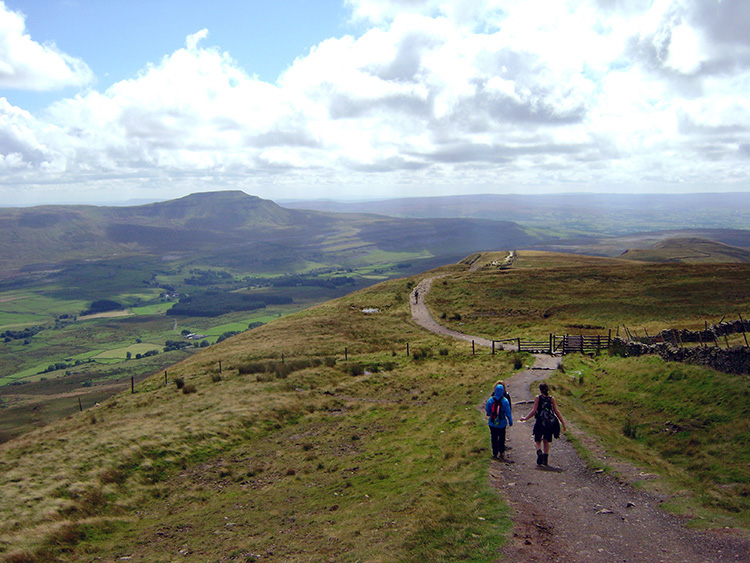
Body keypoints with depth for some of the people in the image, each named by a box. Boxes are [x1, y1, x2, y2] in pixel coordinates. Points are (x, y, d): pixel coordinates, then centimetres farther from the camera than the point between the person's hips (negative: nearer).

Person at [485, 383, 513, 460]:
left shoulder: (490, 400, -10)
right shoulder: (505, 401, -14)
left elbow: (487, 410, 2)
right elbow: (508, 413, -8)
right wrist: (510, 422, 5)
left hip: (492, 423, 1)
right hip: (502, 423, -1)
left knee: (494, 438, 11)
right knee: (502, 438, 14)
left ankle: (495, 453, 15)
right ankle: (501, 452, 14)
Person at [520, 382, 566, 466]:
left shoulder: (538, 398, -2)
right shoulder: (552, 398, 4)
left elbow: (534, 411, -8)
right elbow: (557, 411, 0)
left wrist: (525, 418, 1)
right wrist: (563, 423, 4)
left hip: (540, 422, -3)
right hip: (551, 423, 3)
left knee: (537, 440, 11)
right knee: (546, 441, 18)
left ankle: (539, 451, -17)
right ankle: (545, 458, 11)